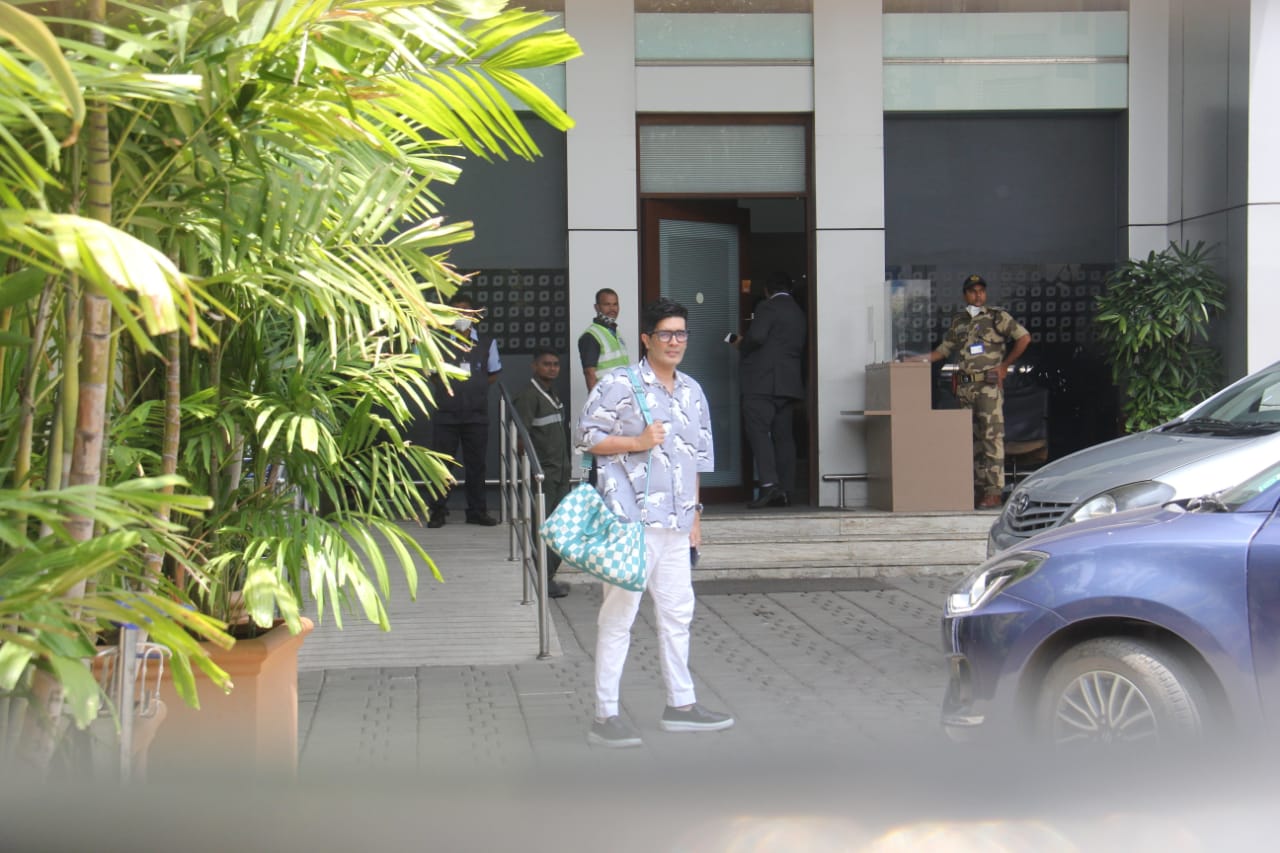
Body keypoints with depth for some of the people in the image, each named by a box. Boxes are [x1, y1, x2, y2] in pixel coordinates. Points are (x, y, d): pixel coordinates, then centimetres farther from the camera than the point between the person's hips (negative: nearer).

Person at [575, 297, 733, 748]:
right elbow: (586, 436, -6)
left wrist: (695, 514, 19)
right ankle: (606, 716, -1)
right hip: (630, 519, -7)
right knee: (619, 614, -5)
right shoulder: (619, 383, -6)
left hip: (675, 523, 7)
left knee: (677, 613, 14)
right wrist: (637, 443, -15)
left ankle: (681, 705, 25)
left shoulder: (692, 392, 16)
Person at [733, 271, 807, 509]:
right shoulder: (800, 314, 21)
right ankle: (785, 491, 4)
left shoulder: (767, 308, -3)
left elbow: (756, 336, -18)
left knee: (758, 430, -11)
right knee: (783, 435, 7)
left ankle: (768, 483, -25)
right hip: (790, 382, 8)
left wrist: (741, 345, 2)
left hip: (762, 381, -8)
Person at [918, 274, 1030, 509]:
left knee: (992, 437, -9)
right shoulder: (958, 322, 16)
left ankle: (993, 492, -11)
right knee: (972, 439, 7)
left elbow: (1024, 337, -3)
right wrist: (922, 360, 8)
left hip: (989, 384, -6)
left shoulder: (997, 317, 0)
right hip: (965, 386, 6)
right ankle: (978, 488, 11)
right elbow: (944, 349, 22)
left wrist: (1004, 365, -4)